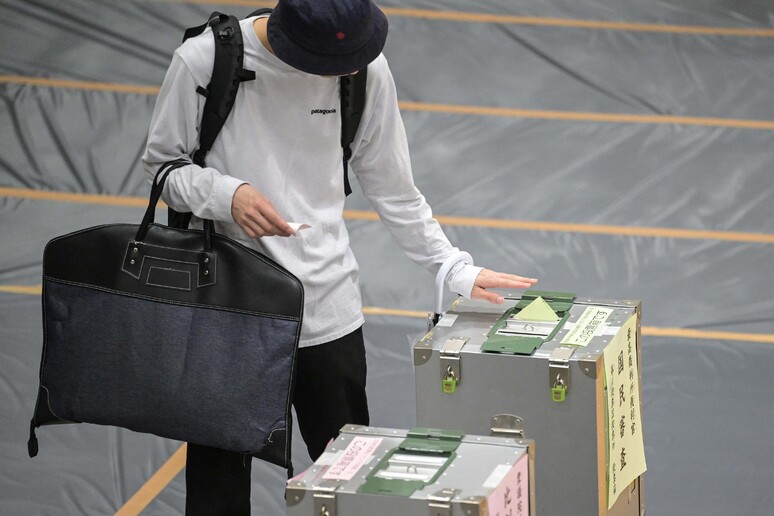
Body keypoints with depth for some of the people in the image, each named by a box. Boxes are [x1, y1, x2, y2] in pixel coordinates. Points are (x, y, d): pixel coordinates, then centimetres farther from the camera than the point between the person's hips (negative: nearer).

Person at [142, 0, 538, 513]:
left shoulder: (366, 69, -5)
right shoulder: (203, 61, -13)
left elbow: (391, 186, 7)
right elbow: (162, 165, -2)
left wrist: (455, 269, 6)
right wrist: (224, 194, -21)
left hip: (328, 311, 2)